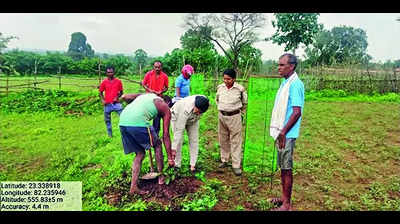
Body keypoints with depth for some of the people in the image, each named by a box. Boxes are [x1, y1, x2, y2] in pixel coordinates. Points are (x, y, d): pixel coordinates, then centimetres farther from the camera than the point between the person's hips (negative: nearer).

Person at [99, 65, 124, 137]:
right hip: (107, 104, 2)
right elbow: (101, 92, 11)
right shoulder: (104, 82, 3)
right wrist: (102, 100, -4)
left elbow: (121, 92, 8)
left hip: (116, 103, -1)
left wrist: (117, 97, -10)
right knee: (107, 120, 11)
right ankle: (109, 135, 27)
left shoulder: (118, 81, 1)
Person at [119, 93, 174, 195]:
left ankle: (133, 187, 18)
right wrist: (170, 158, 17)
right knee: (157, 144, 20)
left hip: (122, 122, 6)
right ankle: (161, 177, 27)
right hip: (138, 123, -6)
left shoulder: (145, 95, 31)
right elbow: (165, 135, 13)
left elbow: (124, 97, 20)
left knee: (140, 153, 21)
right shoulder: (166, 108, 16)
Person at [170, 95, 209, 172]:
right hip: (177, 116, -4)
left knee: (194, 140, -4)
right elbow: (179, 131, -42)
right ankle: (177, 165, 0)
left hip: (193, 119, 5)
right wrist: (173, 148, -40)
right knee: (179, 141, -13)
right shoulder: (186, 110, -45)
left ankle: (193, 165, 3)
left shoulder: (205, 102, -32)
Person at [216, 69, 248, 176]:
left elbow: (245, 103, 6)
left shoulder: (240, 89, -9)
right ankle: (224, 160, 29)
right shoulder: (220, 87, 1)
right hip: (222, 116, 4)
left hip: (235, 117, -4)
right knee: (223, 140, 13)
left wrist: (241, 114, 8)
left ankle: (236, 165, 6)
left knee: (236, 141, -1)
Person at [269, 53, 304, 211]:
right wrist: (279, 131, 16)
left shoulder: (295, 84, -15)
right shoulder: (285, 83, 13)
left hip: (287, 135, -9)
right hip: (281, 133, 9)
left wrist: (283, 132, -20)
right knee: (282, 167, 17)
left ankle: (287, 204, 15)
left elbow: (297, 112, -21)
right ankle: (283, 197, 32)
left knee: (287, 168, 1)